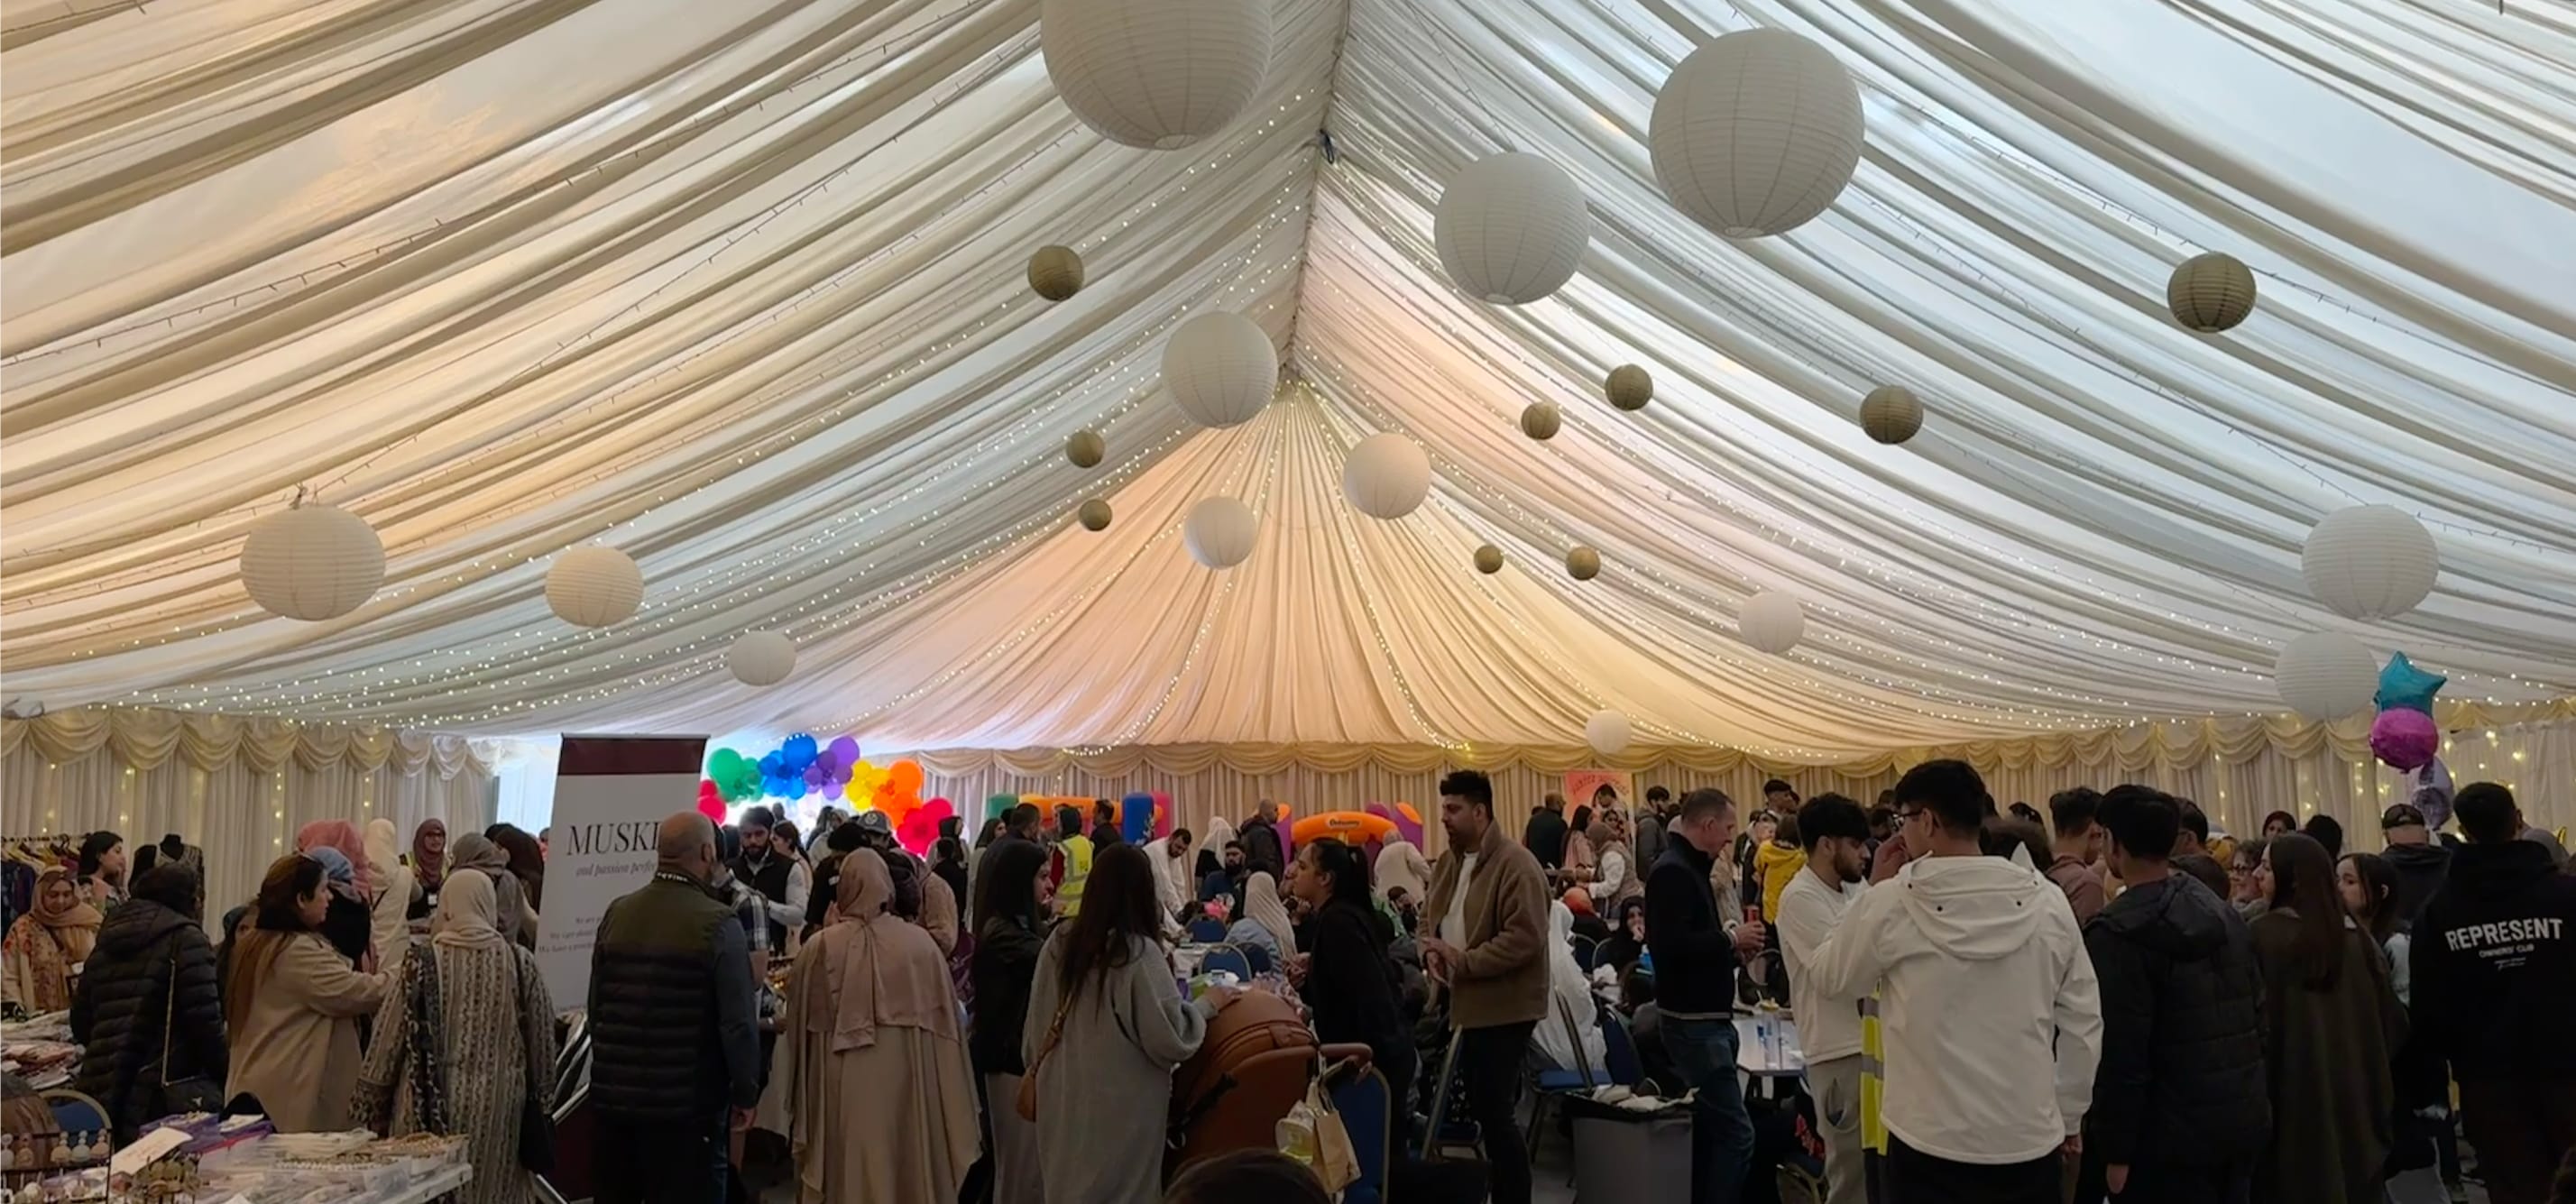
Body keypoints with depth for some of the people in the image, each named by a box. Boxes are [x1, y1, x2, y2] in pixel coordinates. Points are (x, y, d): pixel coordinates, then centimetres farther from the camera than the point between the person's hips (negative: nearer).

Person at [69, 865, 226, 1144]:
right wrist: (227, 1077, -2)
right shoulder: (186, 938, -6)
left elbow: (81, 1023, 20)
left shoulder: (107, 940, 15)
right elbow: (206, 1023, -12)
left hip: (98, 1092, 7)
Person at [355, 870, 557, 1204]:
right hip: (500, 1111, 1)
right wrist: (541, 1098, 15)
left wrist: (372, 1109, 10)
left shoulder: (422, 962, -8)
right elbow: (543, 1043, 2)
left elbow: (387, 1043, -2)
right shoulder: (520, 962, -4)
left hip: (432, 1110, -1)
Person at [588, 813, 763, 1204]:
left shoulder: (616, 913, 2)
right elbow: (738, 1023, -16)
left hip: (611, 1096, 6)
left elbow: (597, 1006, 10)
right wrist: (746, 1093, -3)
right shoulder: (718, 923, -14)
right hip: (688, 1104, -5)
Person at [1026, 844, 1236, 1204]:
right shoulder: (1139, 952, -21)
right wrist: (1207, 1005, -3)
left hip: (1062, 1100, 6)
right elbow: (1170, 1039, -19)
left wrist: (1042, 1070, 23)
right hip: (1120, 1110, -5)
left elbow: (1036, 1025, 8)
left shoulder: (1060, 942, -3)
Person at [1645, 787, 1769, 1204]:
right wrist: (1731, 940, -17)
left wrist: (1731, 944, 3)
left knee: (1708, 1128, 14)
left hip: (1706, 1018, 10)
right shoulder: (1673, 871, -16)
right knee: (1735, 1132, -11)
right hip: (1692, 1021, -10)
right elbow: (1671, 945, -28)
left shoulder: (1692, 869, 16)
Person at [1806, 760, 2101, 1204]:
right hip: (2030, 1140, 2)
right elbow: (2082, 1022, 4)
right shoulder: (2048, 903, -4)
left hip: (1931, 1144, -2)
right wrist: (2069, 1115, 16)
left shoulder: (1891, 907, -13)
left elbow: (1830, 979, 4)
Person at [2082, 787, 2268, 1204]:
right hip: (2245, 1122, 8)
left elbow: (2120, 1054, -19)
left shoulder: (2118, 932, -18)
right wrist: (2246, 1091, 21)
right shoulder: (2224, 913, 9)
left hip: (2173, 1136, -8)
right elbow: (2258, 1012, 13)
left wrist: (2116, 1151, -12)